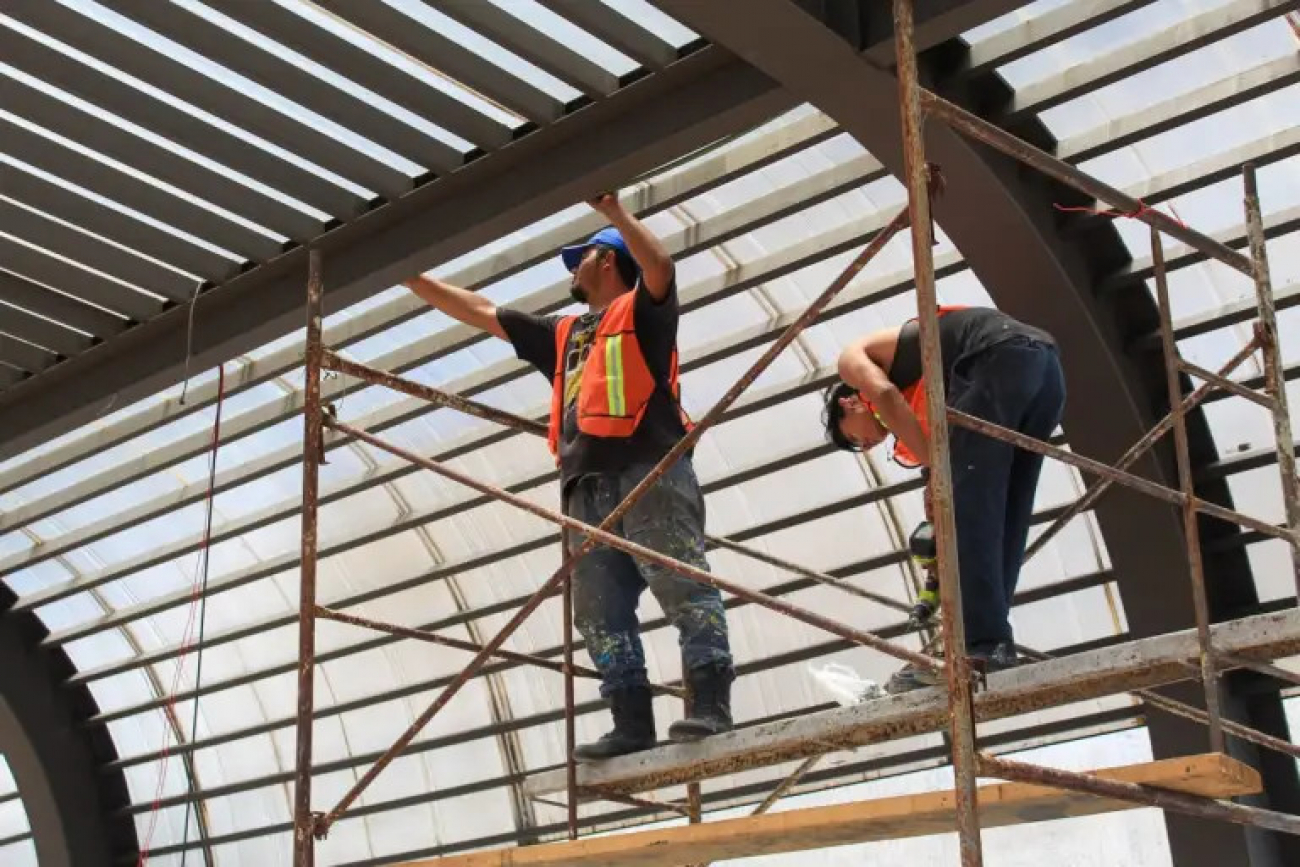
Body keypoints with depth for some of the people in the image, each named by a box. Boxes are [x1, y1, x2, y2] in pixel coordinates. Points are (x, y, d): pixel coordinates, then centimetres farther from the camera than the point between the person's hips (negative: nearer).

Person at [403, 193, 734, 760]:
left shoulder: (641, 310, 14)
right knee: (601, 613, -3)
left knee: (683, 587, -14)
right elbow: (478, 312, 36)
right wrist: (407, 275, 36)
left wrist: (611, 208, -19)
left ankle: (711, 706, -20)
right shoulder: (564, 334, 33)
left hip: (650, 470, -7)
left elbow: (660, 265, -10)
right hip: (586, 487, 7)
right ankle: (633, 727, -5)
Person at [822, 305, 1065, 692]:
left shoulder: (853, 357, 24)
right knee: (1004, 520, 8)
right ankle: (991, 644, 2)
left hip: (999, 357, -8)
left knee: (967, 509, -12)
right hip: (1046, 362, 8)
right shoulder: (924, 406, 38)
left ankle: (979, 645, -20)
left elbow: (884, 395, -1)